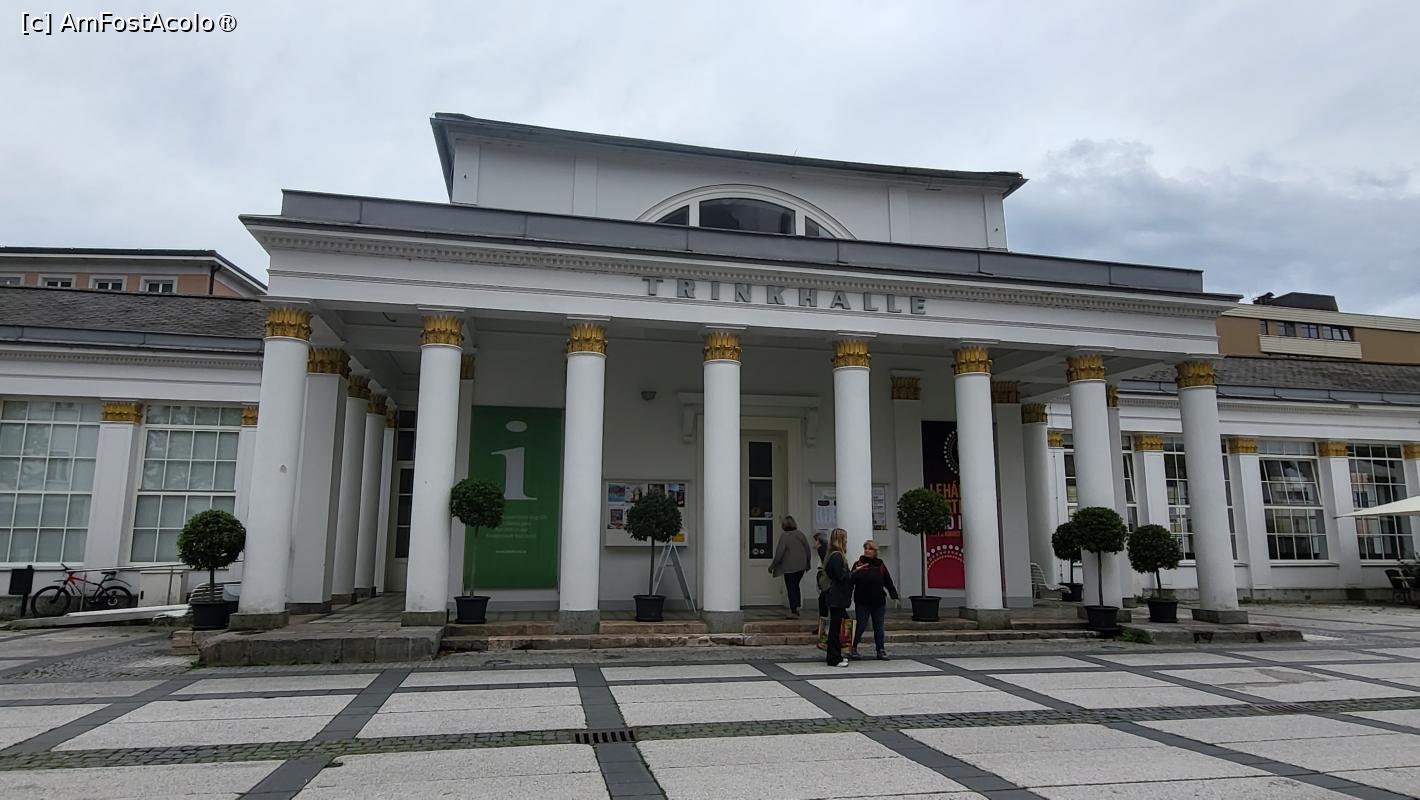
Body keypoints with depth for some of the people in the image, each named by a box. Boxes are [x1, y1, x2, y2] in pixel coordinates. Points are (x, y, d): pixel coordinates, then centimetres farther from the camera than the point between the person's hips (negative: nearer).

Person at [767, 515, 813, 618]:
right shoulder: (801, 534, 4)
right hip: (801, 567, 6)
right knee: (795, 586, 21)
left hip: (789, 567, -6)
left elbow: (779, 553, -15)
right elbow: (808, 550, 10)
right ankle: (796, 608, 19)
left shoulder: (785, 536, -14)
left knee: (791, 589, 2)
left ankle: (793, 612, 0)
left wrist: (772, 566, -5)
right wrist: (807, 563, 23)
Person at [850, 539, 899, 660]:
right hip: (862, 602, -3)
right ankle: (854, 648, 18)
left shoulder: (880, 565, 5)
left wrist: (894, 595, 0)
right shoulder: (858, 565, -3)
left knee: (878, 627, 9)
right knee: (860, 625, 2)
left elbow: (888, 582, 7)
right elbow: (851, 582, -9)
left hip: (879, 602, 3)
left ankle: (881, 650, 17)